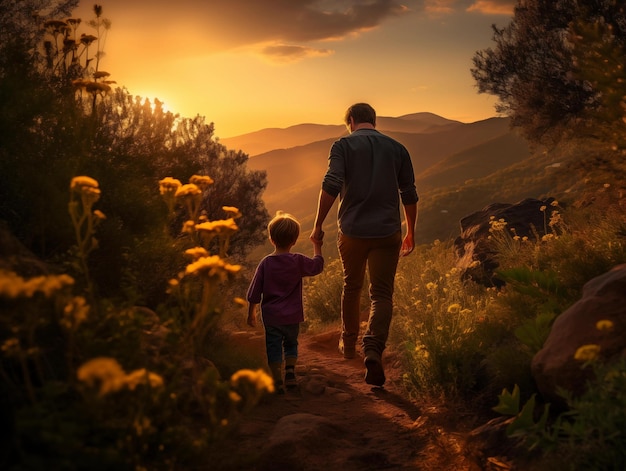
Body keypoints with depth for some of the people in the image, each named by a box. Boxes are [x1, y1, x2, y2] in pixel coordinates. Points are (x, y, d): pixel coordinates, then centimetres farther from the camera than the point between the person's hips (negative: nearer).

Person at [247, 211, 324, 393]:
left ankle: (277, 382, 8)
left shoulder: (266, 263, -7)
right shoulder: (298, 261, -9)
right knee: (291, 344, 23)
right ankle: (290, 371, 10)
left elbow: (254, 292, -3)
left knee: (274, 349, 8)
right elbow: (317, 266, 11)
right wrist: (317, 246, 23)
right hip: (292, 316, 1)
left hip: (271, 316, -1)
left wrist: (251, 313, 9)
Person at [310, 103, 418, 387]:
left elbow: (331, 185, -14)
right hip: (387, 232, 0)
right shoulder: (397, 148, 9)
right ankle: (373, 350, -22)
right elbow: (409, 195, 10)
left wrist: (318, 225, -9)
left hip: (352, 231, 0)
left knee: (351, 287, 19)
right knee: (382, 294, -1)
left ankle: (349, 343, 35)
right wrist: (410, 233, 19)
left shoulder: (343, 145, 0)